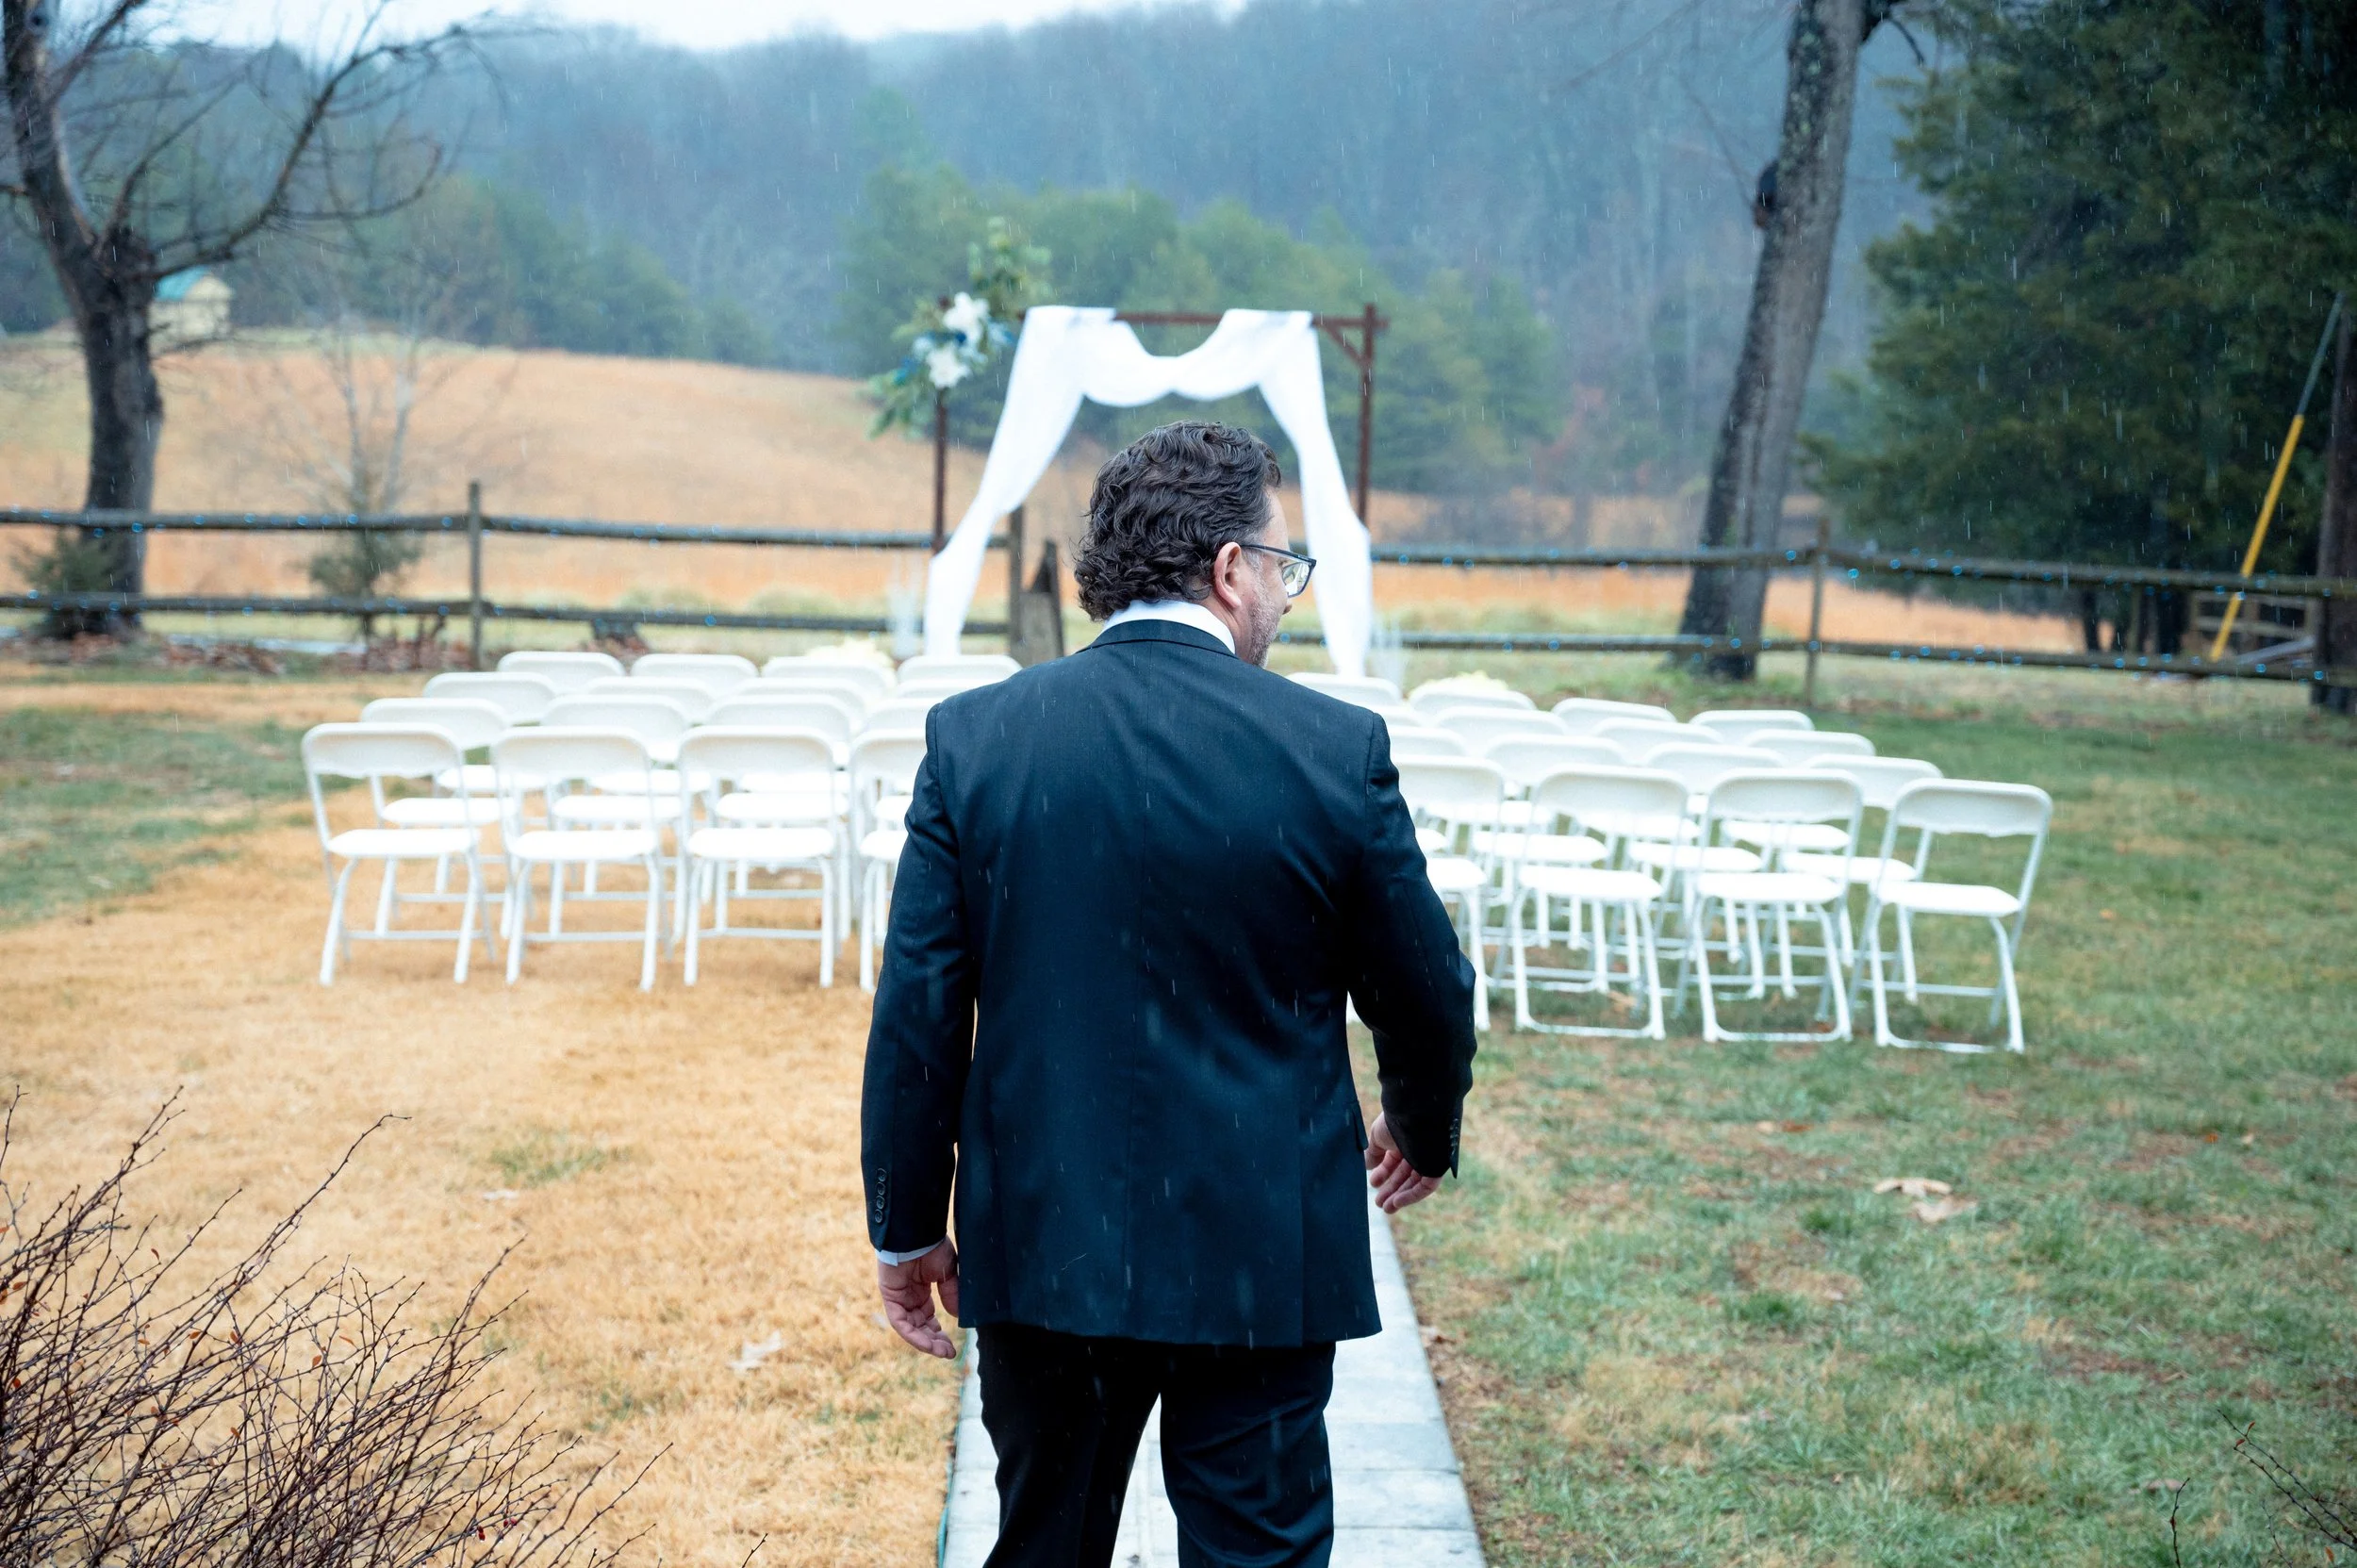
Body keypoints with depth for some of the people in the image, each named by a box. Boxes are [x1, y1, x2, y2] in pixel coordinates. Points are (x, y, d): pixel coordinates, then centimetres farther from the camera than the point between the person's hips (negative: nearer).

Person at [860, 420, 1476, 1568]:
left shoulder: (975, 737, -6)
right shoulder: (1335, 750, -10)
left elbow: (917, 1014, -4)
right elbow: (1424, 991, 1)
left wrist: (907, 1228, 7)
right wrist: (1423, 1132, 21)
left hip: (1040, 1248, 3)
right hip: (1259, 1258, -2)